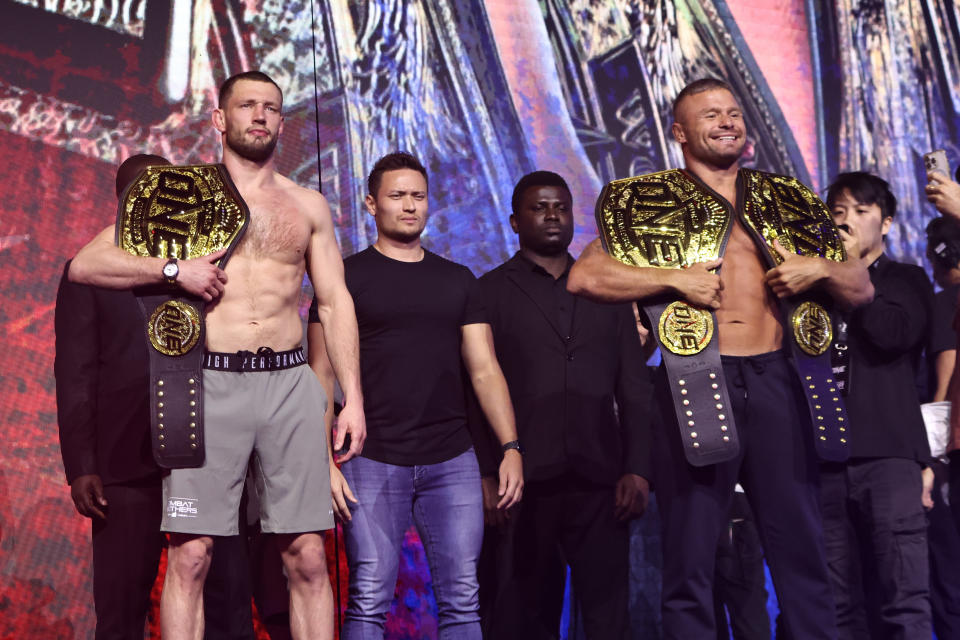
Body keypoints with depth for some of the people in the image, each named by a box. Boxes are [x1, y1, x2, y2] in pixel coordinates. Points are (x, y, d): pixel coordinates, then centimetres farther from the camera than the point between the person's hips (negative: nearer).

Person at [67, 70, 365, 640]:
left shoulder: (308, 205, 16)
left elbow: (336, 302, 13)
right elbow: (85, 264, 5)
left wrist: (352, 396, 4)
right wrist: (174, 269, -7)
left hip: (292, 383, 2)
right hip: (212, 383, -1)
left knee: (308, 556, 0)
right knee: (191, 554, -5)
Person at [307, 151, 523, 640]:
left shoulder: (458, 280, 15)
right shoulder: (346, 276, 4)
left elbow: (484, 370, 11)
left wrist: (510, 447, -1)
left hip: (452, 461, 3)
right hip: (373, 462, -3)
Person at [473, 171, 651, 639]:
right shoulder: (491, 293, 6)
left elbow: (634, 389, 12)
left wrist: (638, 470, 2)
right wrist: (485, 476, -7)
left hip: (600, 483, 3)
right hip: (524, 484, -2)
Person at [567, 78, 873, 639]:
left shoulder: (783, 199, 17)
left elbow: (862, 288, 19)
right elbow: (584, 277, -3)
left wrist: (819, 269, -2)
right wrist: (674, 279, -10)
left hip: (776, 381, 3)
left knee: (803, 548, 5)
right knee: (691, 557, 1)